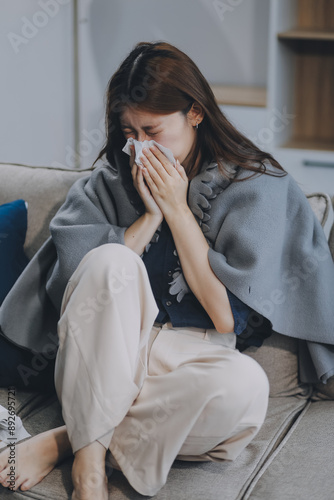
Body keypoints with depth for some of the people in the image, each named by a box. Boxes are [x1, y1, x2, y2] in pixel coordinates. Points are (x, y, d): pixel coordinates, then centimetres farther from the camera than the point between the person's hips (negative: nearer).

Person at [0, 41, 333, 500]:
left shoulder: (256, 186, -3)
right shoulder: (113, 177, 6)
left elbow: (226, 318, -11)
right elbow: (91, 277, -4)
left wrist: (177, 208, -10)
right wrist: (151, 213, -10)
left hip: (191, 359, -1)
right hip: (105, 357, 1)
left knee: (246, 384, -36)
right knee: (113, 260, -29)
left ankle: (64, 441, -21)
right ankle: (89, 460, -26)